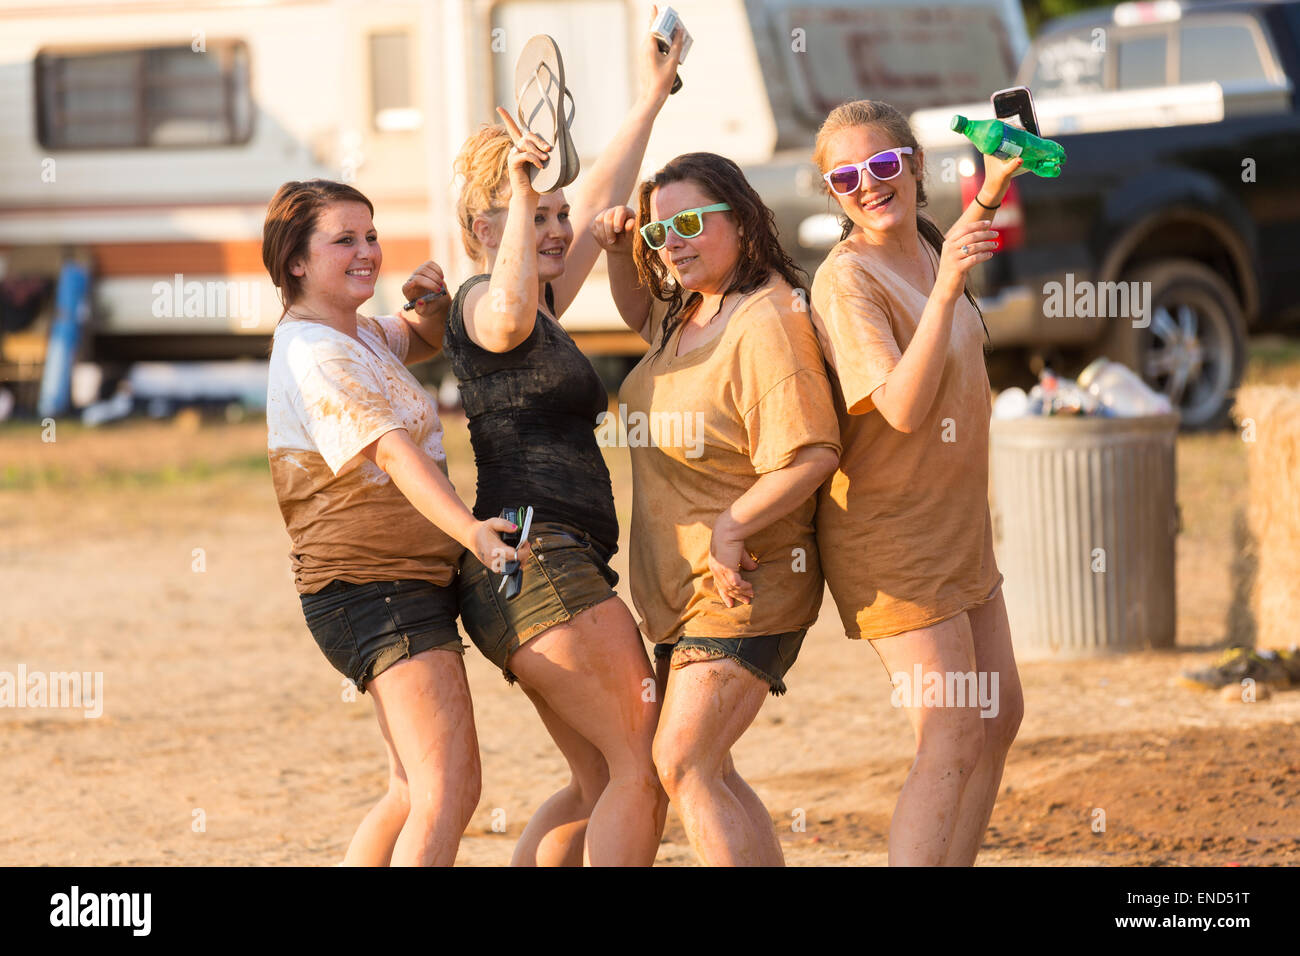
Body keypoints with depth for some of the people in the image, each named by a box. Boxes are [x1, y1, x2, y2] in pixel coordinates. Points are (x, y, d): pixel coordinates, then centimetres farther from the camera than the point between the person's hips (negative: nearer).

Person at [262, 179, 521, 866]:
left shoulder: (358, 336, 14)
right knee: (442, 797, -19)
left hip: (414, 586, 10)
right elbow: (393, 451, -30)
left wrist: (434, 303, 8)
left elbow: (424, 342, 33)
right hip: (375, 593, -10)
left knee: (419, 793, 17)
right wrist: (470, 530, -43)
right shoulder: (313, 354, -16)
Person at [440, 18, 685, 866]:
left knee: (601, 782, 11)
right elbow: (511, 309, -31)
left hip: (546, 573, 10)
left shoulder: (540, 311, 22)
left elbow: (601, 200, 30)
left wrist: (652, 97, 34)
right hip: (539, 564, -10)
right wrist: (517, 186, -27)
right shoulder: (487, 303, -5)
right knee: (645, 770, -12)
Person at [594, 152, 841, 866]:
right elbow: (640, 315, 34)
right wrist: (619, 253, 14)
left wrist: (730, 528, -24)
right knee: (700, 769, 12)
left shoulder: (766, 323, -21)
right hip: (681, 585, 10)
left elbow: (812, 454, -28)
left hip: (744, 584, -10)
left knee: (684, 762, -16)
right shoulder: (689, 310, 9)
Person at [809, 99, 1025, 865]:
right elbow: (903, 407, -30)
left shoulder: (927, 248, 3)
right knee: (951, 745, -14)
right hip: (892, 537, -9)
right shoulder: (847, 279, -20)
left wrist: (990, 195, 17)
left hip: (956, 527, 9)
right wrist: (947, 290, -37)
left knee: (998, 718, 15)